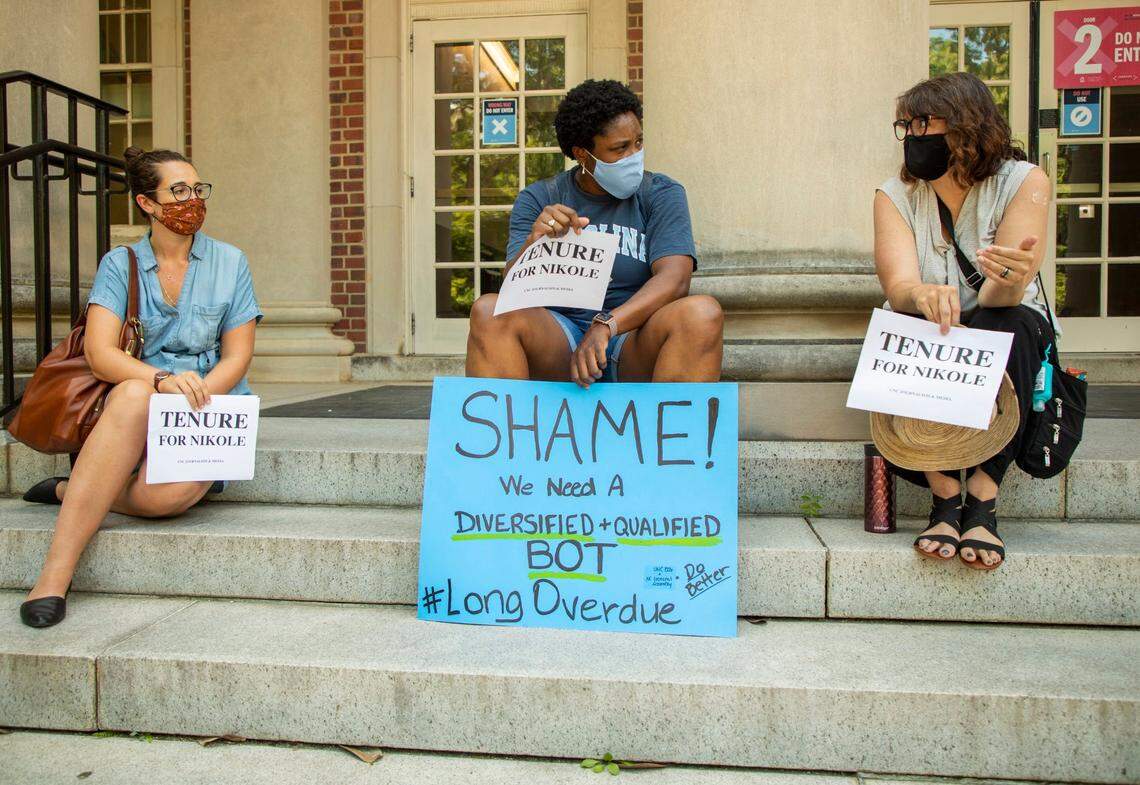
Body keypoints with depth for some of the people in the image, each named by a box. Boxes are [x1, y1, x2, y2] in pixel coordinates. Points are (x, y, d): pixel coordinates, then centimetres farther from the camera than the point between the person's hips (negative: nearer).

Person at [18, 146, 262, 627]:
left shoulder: (229, 263, 9)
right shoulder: (120, 265, 7)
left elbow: (237, 357, 3)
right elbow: (99, 353, -7)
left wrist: (195, 397, -16)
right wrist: (163, 380, -27)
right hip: (132, 409, 1)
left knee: (168, 494, -34)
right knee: (134, 395, -39)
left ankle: (71, 491, 0)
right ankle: (55, 573, -33)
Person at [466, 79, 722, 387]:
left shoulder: (662, 194, 5)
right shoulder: (538, 200, 6)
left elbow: (675, 278, -12)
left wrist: (606, 326, -28)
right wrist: (534, 244, -27)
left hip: (637, 338, 0)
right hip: (558, 337, 1)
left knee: (702, 312, -30)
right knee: (488, 310, -27)